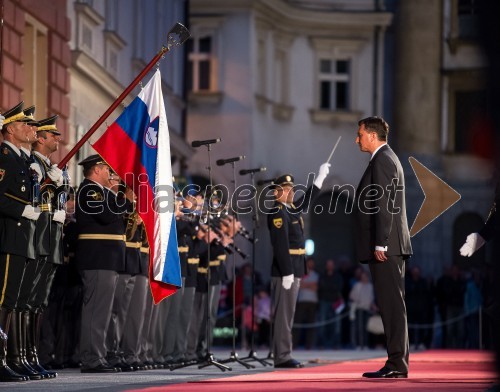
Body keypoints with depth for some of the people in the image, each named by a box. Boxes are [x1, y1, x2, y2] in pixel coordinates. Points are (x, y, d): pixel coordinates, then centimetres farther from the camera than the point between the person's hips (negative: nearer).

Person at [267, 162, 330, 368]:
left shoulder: (292, 209, 14)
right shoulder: (278, 213, -14)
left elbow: (307, 199, 34)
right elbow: (280, 246, -20)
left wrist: (321, 176, 36)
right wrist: (287, 273, -24)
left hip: (294, 270, 10)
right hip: (284, 271, -10)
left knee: (287, 313, 10)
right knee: (283, 314, -7)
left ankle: (284, 355, 14)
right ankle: (282, 357, -7)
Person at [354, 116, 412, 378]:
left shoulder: (382, 160, -11)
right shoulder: (387, 158, 21)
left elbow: (385, 205, -19)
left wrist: (380, 245, -21)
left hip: (386, 247, -11)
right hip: (390, 247, 11)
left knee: (391, 304, -10)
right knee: (391, 304, 10)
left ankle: (397, 365, -10)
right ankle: (398, 363, 13)